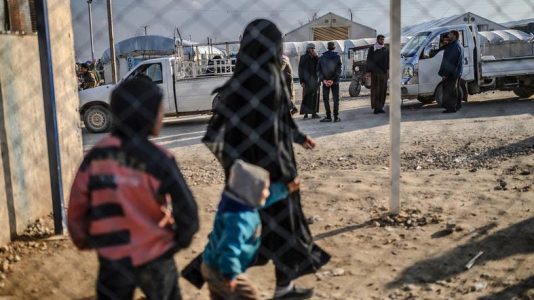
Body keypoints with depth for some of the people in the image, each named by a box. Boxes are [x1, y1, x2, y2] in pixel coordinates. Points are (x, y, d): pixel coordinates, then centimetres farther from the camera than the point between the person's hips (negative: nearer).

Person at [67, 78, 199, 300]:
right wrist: (181, 240, 7)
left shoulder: (95, 157, -8)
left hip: (112, 259, 3)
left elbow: (77, 209, -2)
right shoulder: (157, 161, -19)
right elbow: (186, 210, -14)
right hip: (154, 259, -2)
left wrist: (84, 241, 17)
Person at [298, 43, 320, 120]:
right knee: (307, 96, -5)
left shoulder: (315, 58, 12)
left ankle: (314, 112, 8)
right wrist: (302, 81, -11)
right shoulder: (303, 58, -1)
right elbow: (300, 70, -4)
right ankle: (305, 113, -2)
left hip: (315, 79, 5)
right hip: (307, 80, -4)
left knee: (315, 96, 3)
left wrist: (316, 56, -9)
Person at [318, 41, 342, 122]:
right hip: (335, 81, -1)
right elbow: (338, 70, -9)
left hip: (325, 81, 1)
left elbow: (318, 69, -3)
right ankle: (336, 117, 2)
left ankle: (328, 117, 4)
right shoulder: (337, 57, -2)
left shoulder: (322, 57, 3)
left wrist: (323, 79, -7)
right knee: (336, 99, 5)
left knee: (326, 99, 7)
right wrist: (333, 80, -10)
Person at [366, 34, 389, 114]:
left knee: (383, 89, 3)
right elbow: (369, 60, 0)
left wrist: (388, 68, 2)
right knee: (375, 90, -5)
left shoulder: (386, 49, 13)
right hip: (375, 72, -4)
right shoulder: (372, 49, 2)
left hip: (383, 72, 4)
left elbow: (388, 60, 16)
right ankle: (375, 107, -4)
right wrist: (368, 71, -7)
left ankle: (380, 107, 9)